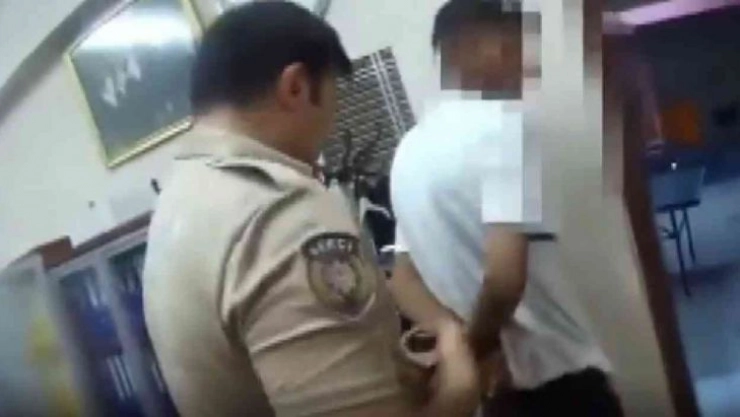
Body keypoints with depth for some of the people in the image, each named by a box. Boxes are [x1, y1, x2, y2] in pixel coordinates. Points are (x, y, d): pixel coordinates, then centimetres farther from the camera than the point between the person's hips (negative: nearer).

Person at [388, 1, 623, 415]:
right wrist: (476, 347, -9)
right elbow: (506, 275, -26)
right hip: (559, 380, -8)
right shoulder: (505, 124, -15)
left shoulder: (410, 149, 10)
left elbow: (404, 278, 13)